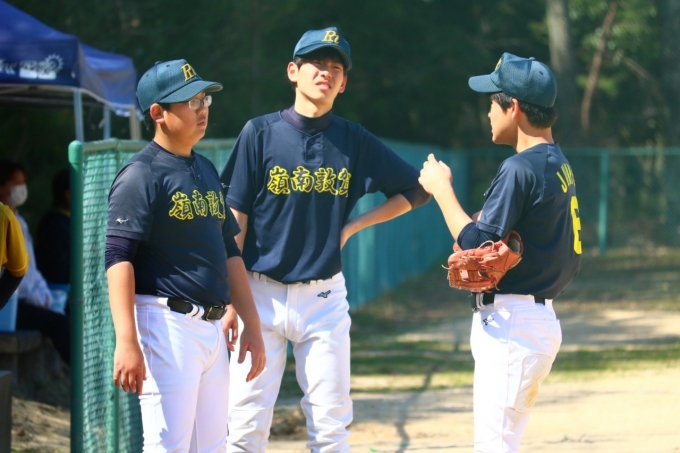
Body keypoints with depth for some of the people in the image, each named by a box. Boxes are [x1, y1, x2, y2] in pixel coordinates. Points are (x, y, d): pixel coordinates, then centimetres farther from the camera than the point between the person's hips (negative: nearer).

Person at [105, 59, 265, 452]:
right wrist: (126, 342, -26)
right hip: (166, 326, -8)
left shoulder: (206, 171, 17)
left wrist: (252, 326, 17)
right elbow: (119, 259, -17)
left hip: (214, 328, 8)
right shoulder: (142, 175, -9)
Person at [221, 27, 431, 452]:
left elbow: (416, 190, 12)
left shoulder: (355, 141, 4)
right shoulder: (261, 133, -2)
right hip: (263, 293, -2)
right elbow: (235, 221, -2)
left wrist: (352, 226, 2)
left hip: (324, 297, 2)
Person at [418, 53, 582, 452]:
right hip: (540, 318, 10)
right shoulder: (559, 165, 14)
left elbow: (476, 246, -18)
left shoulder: (521, 168, -16)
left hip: (510, 325, -10)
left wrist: (441, 189, -7)